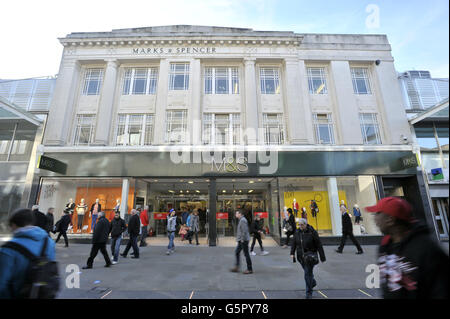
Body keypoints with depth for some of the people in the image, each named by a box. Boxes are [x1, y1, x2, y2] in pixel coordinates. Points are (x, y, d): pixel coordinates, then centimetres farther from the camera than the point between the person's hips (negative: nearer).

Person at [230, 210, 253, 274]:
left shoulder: (243, 220, -17)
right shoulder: (241, 220, 15)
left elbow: (244, 231, -24)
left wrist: (242, 239, -20)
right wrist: (238, 238, 19)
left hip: (243, 240, -10)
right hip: (240, 240, 10)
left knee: (246, 254, -1)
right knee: (237, 252, 11)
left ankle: (250, 269, 9)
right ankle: (236, 267, 18)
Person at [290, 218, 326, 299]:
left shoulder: (312, 232, -14)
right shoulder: (297, 232, -1)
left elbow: (319, 245, -8)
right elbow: (294, 243, 3)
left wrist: (322, 257, -6)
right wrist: (292, 253, -7)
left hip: (310, 255, -5)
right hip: (301, 256, 5)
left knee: (308, 273, -5)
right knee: (307, 271, 21)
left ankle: (309, 293, 10)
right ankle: (313, 282, 49)